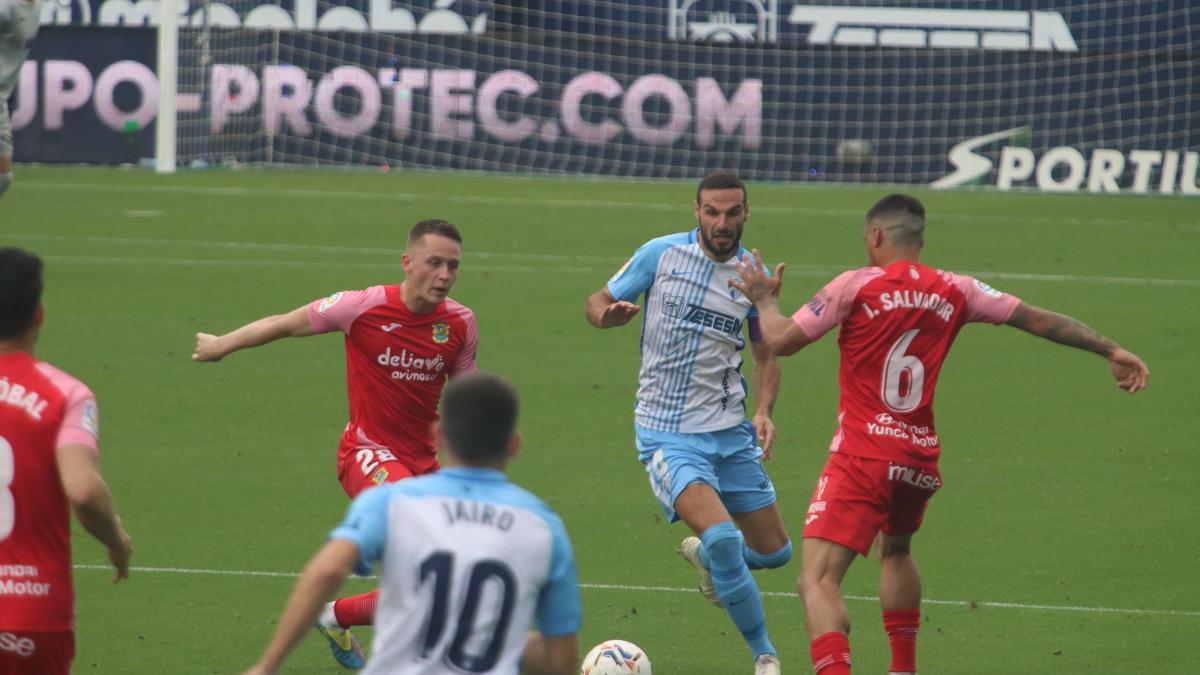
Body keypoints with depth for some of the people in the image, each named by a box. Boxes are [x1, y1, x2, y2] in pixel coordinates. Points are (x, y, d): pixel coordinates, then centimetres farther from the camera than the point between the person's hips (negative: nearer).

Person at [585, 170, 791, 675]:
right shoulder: (661, 254, -7)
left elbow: (766, 353, 14)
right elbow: (599, 301, 3)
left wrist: (763, 412, -3)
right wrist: (607, 314, -21)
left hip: (731, 431, 4)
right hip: (667, 436, -4)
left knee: (774, 552, 8)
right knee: (722, 537, -23)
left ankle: (704, 554, 42)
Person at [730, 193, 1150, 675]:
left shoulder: (857, 286, -5)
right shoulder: (954, 291, 7)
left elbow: (781, 341, -4)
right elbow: (1038, 320, 12)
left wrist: (765, 299, 17)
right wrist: (1111, 350, 22)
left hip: (862, 458, -6)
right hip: (920, 460, 6)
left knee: (817, 580, -13)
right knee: (896, 550, 35)